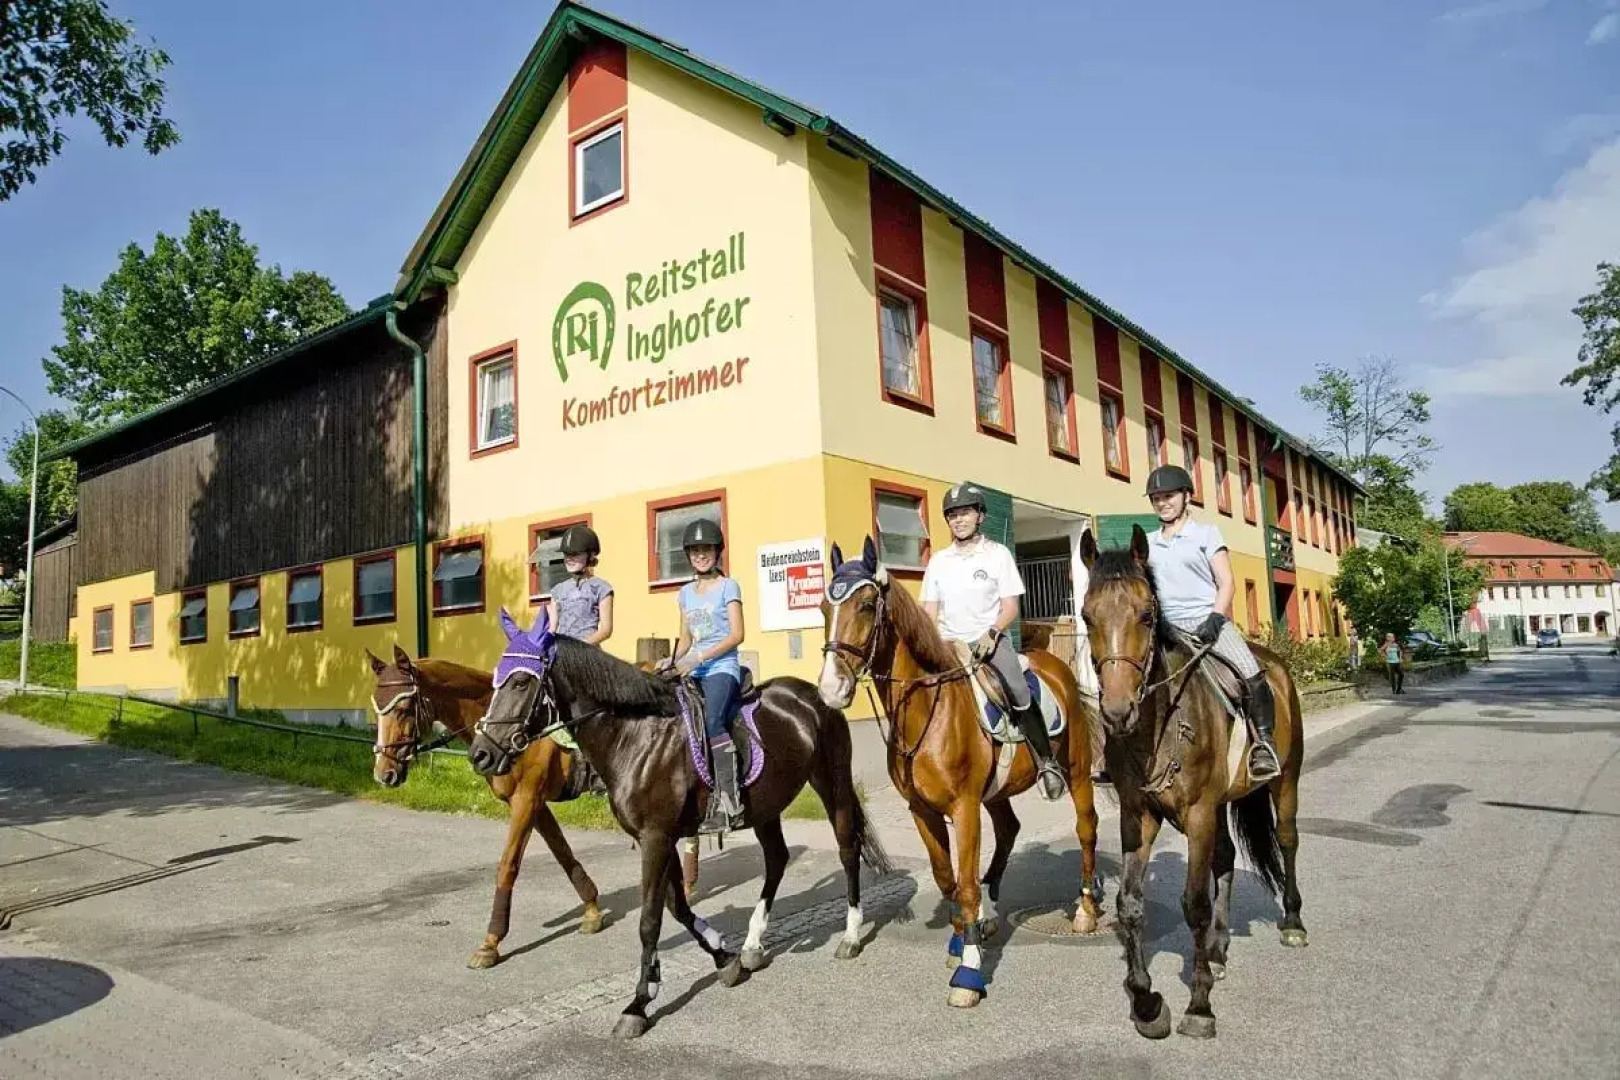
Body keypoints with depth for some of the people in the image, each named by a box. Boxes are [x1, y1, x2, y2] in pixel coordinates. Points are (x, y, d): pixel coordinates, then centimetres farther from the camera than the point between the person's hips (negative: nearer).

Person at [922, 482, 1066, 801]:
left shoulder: (998, 554, 2)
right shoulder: (938, 561, 10)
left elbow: (1010, 608, -1)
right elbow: (930, 611, 9)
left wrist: (991, 633, -18)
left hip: (990, 640, -3)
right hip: (948, 645, 3)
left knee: (1020, 695, -21)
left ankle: (1046, 763, -5)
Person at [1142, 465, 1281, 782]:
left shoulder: (1206, 534, 6)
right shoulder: (1148, 542, 15)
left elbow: (1227, 582, 0)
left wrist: (1215, 618, -16)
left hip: (1207, 619, -3)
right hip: (1167, 626, 4)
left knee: (1251, 671, -26)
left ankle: (1264, 742, -12)